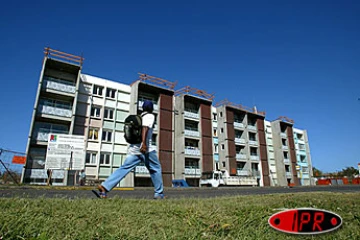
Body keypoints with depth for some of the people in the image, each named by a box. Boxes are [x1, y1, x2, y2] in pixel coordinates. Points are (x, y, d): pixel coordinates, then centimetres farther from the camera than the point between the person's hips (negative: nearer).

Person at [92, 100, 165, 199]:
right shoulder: (150, 116, 1)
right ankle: (159, 194, 12)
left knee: (124, 168, 1)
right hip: (146, 148, -7)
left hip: (133, 148, 7)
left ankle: (104, 187, -11)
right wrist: (144, 143, -29)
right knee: (155, 169, 7)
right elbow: (145, 128, -18)